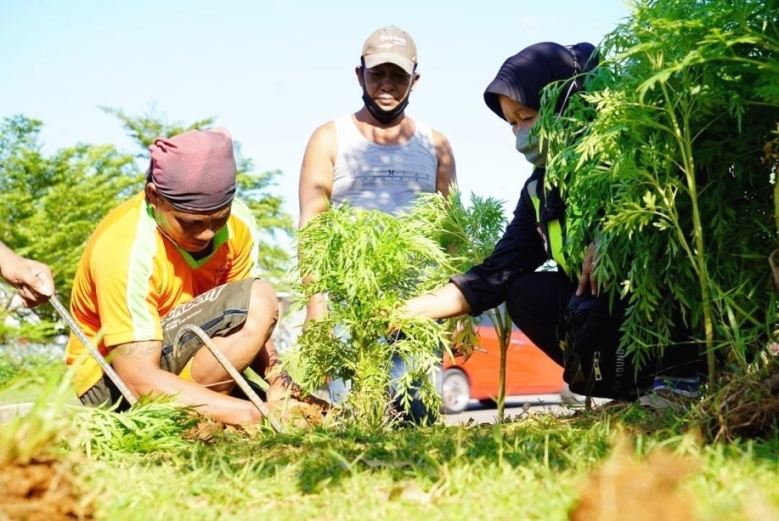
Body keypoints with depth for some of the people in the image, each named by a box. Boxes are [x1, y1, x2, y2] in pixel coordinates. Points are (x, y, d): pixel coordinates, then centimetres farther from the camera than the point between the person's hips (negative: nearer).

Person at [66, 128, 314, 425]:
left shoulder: (238, 224, -10)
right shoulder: (124, 249, -29)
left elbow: (248, 327, -2)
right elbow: (139, 378, -34)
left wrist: (275, 374, -23)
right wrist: (247, 412, -42)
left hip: (183, 355, 7)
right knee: (258, 301, -25)